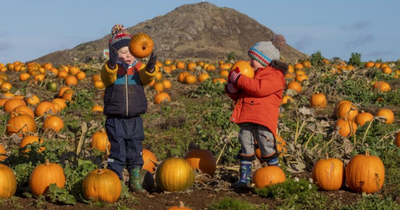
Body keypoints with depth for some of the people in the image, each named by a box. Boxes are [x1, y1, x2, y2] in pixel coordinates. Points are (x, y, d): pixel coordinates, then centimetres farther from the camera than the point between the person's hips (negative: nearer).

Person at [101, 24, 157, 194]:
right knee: (117, 153, -2)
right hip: (115, 120, -3)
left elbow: (146, 78, -16)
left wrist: (150, 67, -38)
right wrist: (111, 63, -47)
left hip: (134, 120, 3)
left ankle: (135, 183, 21)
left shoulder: (138, 68, 4)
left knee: (135, 153, 10)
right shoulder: (110, 68, -4)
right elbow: (108, 76, -26)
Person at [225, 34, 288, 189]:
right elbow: (239, 96, 26)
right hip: (246, 118, 7)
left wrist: (239, 79, -17)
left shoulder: (274, 76, -5)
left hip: (263, 119, -7)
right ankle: (244, 178, 12)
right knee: (246, 147, 6)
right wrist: (232, 89, 3)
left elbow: (259, 88, -23)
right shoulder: (252, 74, 22)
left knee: (267, 148, -3)